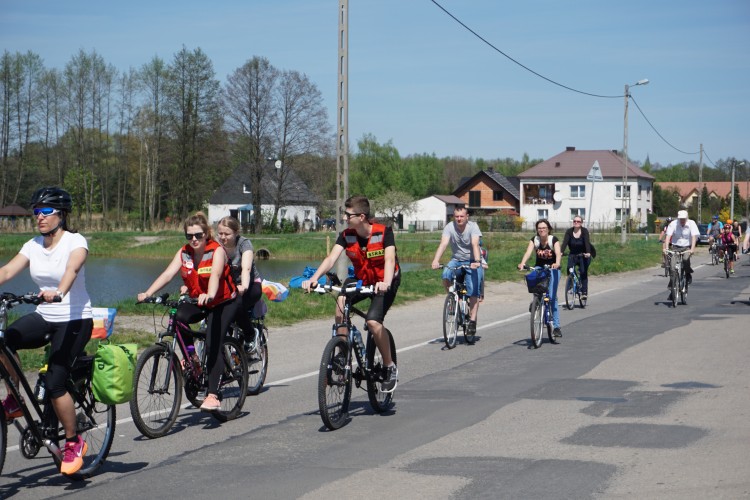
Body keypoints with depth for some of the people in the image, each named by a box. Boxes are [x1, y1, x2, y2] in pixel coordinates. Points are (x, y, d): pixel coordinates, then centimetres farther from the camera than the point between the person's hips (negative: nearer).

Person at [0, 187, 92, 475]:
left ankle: (74, 443, 4)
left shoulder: (75, 242, -11)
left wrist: (58, 292, -52)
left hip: (74, 319, -5)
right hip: (44, 317, 5)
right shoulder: (33, 246, 6)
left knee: (54, 382, -16)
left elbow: (72, 270, -32)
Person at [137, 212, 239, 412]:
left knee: (213, 345, -19)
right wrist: (148, 293, -32)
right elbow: (168, 274, -16)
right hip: (197, 302, 5)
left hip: (223, 303, -5)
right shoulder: (184, 253, -3)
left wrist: (209, 295, -56)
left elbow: (215, 275, -35)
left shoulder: (217, 251, -17)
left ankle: (213, 395, -18)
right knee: (177, 317, -28)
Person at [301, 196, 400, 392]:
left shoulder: (383, 232, -22)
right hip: (361, 280, 4)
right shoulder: (346, 236, -11)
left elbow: (390, 260, -35)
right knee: (341, 300, -27)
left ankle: (390, 367, -2)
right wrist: (314, 278, -40)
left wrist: (386, 283, -55)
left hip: (385, 282, -4)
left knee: (373, 322, -25)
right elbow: (331, 258, -22)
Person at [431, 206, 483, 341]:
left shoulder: (473, 227, -15)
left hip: (472, 261, -2)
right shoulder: (449, 227, -10)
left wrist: (477, 261, -45)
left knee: (473, 292, -14)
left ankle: (472, 321, -11)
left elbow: (475, 245, -29)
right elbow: (443, 244, -23)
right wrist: (436, 260, -39)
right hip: (456, 260, 2)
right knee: (445, 276, -27)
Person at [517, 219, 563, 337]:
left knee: (552, 297, -12)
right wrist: (522, 263, -42)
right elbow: (528, 252, -23)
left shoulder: (553, 240, -14)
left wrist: (557, 263, -51)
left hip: (552, 268, -3)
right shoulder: (534, 240, -8)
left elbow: (558, 253, -30)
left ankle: (556, 326, -7)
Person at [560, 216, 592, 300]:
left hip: (583, 255, -3)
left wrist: (588, 253, -41)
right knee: (569, 270, -20)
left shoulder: (585, 231, -11)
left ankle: (584, 292, -16)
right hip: (573, 255, 3)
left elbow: (587, 242, -24)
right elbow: (565, 242, -16)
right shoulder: (569, 231, -5)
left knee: (583, 272, -19)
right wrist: (561, 252, -34)